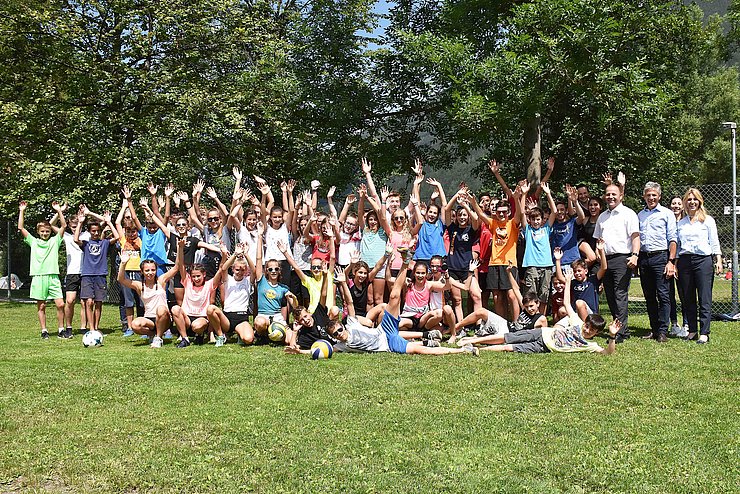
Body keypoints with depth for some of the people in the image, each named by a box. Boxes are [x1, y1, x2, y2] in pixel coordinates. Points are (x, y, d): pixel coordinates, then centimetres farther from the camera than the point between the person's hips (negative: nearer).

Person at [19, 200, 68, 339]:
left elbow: (64, 225, 4)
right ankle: (44, 331, 12)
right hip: (38, 277, 0)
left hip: (53, 277, 0)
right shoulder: (33, 242, 11)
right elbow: (21, 228, 5)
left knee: (60, 304, -6)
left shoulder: (55, 241, 12)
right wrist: (22, 211, 1)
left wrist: (59, 210, -2)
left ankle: (61, 330, 6)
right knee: (41, 306, 4)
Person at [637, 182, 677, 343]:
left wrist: (671, 261, -11)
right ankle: (654, 329, 15)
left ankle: (663, 331, -5)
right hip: (643, 258, 5)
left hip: (660, 257, -5)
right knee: (649, 296, 8)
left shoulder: (666, 213, 3)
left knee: (663, 295, -7)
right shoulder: (639, 215, 16)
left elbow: (672, 239, -2)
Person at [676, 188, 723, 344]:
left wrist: (718, 260, -5)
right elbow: (676, 244, 15)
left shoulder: (708, 220, 7)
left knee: (704, 299, -6)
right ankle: (692, 330, 13)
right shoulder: (680, 223, 15)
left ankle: (704, 333, -4)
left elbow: (714, 242, 5)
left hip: (703, 260, -3)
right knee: (688, 299, 6)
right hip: (684, 261, 3)